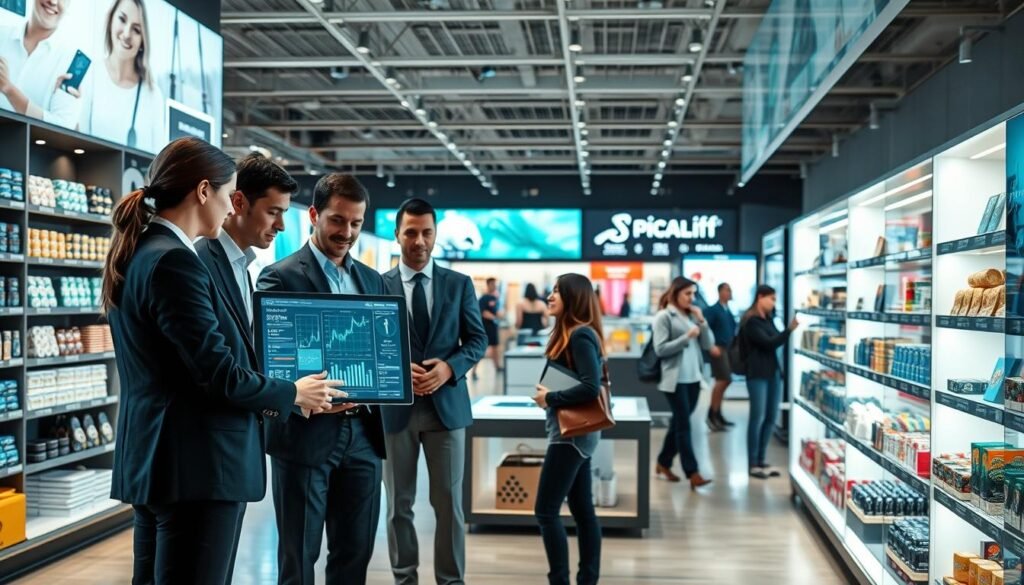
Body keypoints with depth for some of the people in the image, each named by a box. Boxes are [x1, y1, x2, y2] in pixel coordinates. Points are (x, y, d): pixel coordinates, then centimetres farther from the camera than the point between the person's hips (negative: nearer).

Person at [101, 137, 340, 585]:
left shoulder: (138, 255, 12)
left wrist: (273, 397, 17)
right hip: (195, 464, -10)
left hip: (154, 459, 10)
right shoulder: (173, 261, -19)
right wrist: (293, 394, -4)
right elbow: (219, 374, -20)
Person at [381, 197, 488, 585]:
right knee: (399, 504, 9)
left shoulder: (459, 284, 5)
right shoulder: (378, 285, 2)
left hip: (446, 404, 0)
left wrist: (449, 367, -13)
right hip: (395, 407, 0)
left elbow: (478, 340, 5)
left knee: (449, 502, 5)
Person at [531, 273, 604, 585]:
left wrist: (551, 398, -17)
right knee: (582, 510, 12)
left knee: (546, 510, -6)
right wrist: (550, 396, 0)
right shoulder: (571, 334, 14)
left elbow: (591, 387, -25)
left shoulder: (580, 335, -16)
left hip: (571, 433, -10)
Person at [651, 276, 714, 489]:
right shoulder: (664, 317, -7)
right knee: (683, 424, -6)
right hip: (676, 380, -7)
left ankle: (663, 463, 27)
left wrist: (702, 321, -5)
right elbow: (660, 349, -13)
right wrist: (686, 337, -19)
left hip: (694, 378, 7)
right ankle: (692, 473, -6)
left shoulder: (692, 315, 11)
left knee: (679, 422, 13)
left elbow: (709, 344, 9)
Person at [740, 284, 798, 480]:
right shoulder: (751, 321, -9)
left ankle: (762, 460, 17)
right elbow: (768, 343, -16)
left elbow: (774, 341, 17)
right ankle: (753, 464, 3)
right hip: (758, 374, -8)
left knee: (771, 418, 8)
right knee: (758, 418, -4)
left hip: (774, 372, 8)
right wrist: (789, 329, -21)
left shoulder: (767, 319, 16)